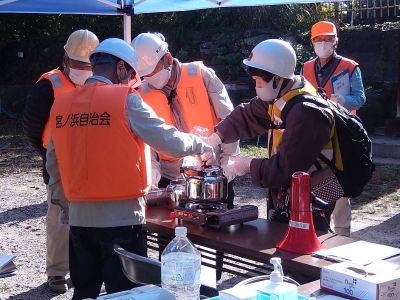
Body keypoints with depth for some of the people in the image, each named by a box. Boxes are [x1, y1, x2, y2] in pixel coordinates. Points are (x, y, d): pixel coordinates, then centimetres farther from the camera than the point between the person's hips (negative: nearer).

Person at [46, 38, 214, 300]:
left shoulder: (61, 104, 5)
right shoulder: (126, 100, -9)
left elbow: (54, 164, 13)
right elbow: (172, 143, -9)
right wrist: (201, 146, 10)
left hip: (79, 217, 5)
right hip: (121, 217, -5)